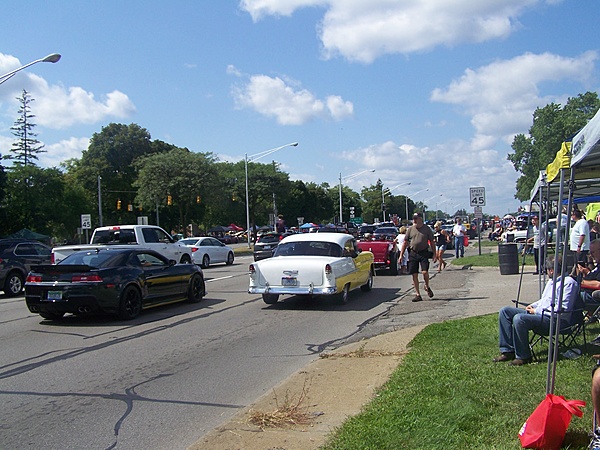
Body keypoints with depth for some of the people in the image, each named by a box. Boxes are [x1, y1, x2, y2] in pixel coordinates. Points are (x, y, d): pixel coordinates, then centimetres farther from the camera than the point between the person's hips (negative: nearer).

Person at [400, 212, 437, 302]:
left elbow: (432, 242, 7)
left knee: (425, 272, -15)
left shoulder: (427, 229, 3)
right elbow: (405, 242, 9)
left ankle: (427, 287, 16)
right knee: (414, 275, 1)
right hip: (413, 253, 2)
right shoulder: (410, 229, 7)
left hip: (424, 253, -2)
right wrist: (401, 255, 4)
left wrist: (434, 254, 2)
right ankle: (417, 294, 9)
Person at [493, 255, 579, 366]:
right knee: (505, 311, -1)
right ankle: (507, 351, -4)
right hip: (538, 313, 11)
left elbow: (562, 308, -18)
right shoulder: (551, 280, 22)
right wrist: (533, 306, 11)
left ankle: (523, 356, -18)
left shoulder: (568, 282, -10)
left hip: (552, 319, -11)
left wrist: (537, 311, -14)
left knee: (519, 319, -33)